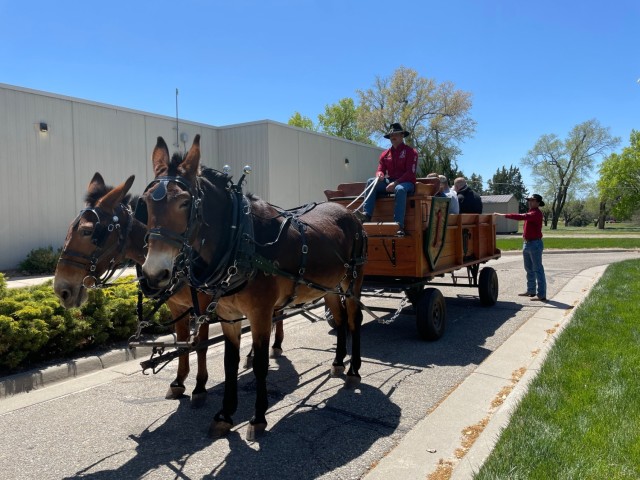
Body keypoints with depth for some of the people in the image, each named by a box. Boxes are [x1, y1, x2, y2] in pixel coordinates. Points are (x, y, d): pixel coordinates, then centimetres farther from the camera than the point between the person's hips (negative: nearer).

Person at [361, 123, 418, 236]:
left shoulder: (411, 152, -2)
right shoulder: (385, 154, 14)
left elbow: (410, 173, -11)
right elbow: (380, 170, 10)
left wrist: (395, 183, -23)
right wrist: (379, 175, -17)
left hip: (406, 182, -5)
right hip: (390, 182, 5)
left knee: (400, 189, -40)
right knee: (371, 182, -17)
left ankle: (399, 225, -43)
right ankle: (367, 215, -29)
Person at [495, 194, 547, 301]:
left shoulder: (537, 213, -15)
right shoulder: (531, 213, 17)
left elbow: (522, 217, -29)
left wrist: (505, 215, -30)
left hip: (535, 244, -10)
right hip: (527, 243, 10)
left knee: (538, 269, -8)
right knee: (529, 269, 16)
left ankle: (541, 295, -5)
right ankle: (531, 291, 25)